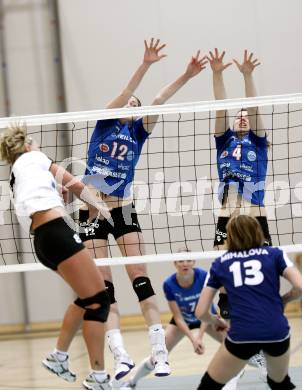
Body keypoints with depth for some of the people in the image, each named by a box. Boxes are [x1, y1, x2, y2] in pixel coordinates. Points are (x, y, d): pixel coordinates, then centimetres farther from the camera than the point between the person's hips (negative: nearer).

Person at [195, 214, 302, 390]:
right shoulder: (275, 254, 12)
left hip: (242, 336, -1)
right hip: (277, 333, 1)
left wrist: (216, 321, 32)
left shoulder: (220, 263, 14)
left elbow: (201, 312, 11)